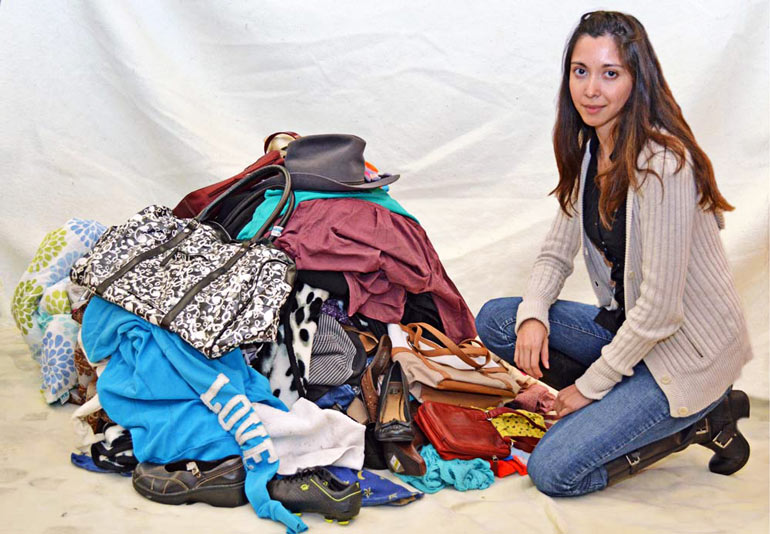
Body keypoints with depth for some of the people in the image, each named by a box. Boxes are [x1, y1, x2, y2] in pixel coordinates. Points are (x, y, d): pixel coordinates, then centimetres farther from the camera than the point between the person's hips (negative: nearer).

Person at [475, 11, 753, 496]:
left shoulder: (662, 164, -26)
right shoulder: (586, 150, 1)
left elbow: (660, 308, -25)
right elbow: (558, 252, 8)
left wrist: (590, 386, -15)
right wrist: (533, 315, -12)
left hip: (686, 347, -8)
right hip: (626, 325, 8)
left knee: (554, 471, -15)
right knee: (495, 320, -3)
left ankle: (700, 418, 1)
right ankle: (616, 402, 2)